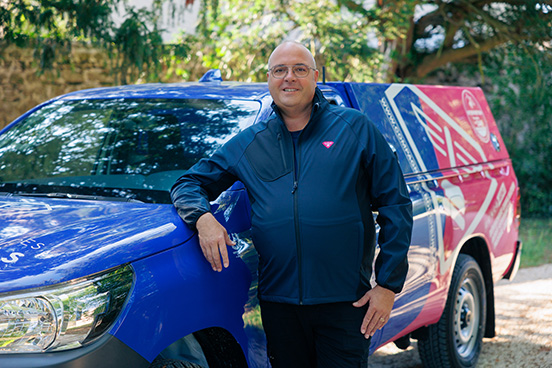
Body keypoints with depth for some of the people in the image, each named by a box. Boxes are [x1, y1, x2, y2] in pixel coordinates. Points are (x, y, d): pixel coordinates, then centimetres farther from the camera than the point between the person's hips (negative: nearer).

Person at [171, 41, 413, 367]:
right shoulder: (248, 144, 10)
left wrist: (388, 285, -4)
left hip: (345, 302, -2)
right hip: (278, 301, 3)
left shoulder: (356, 129, 3)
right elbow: (188, 184, 14)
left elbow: (396, 206, 2)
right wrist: (202, 218, -10)